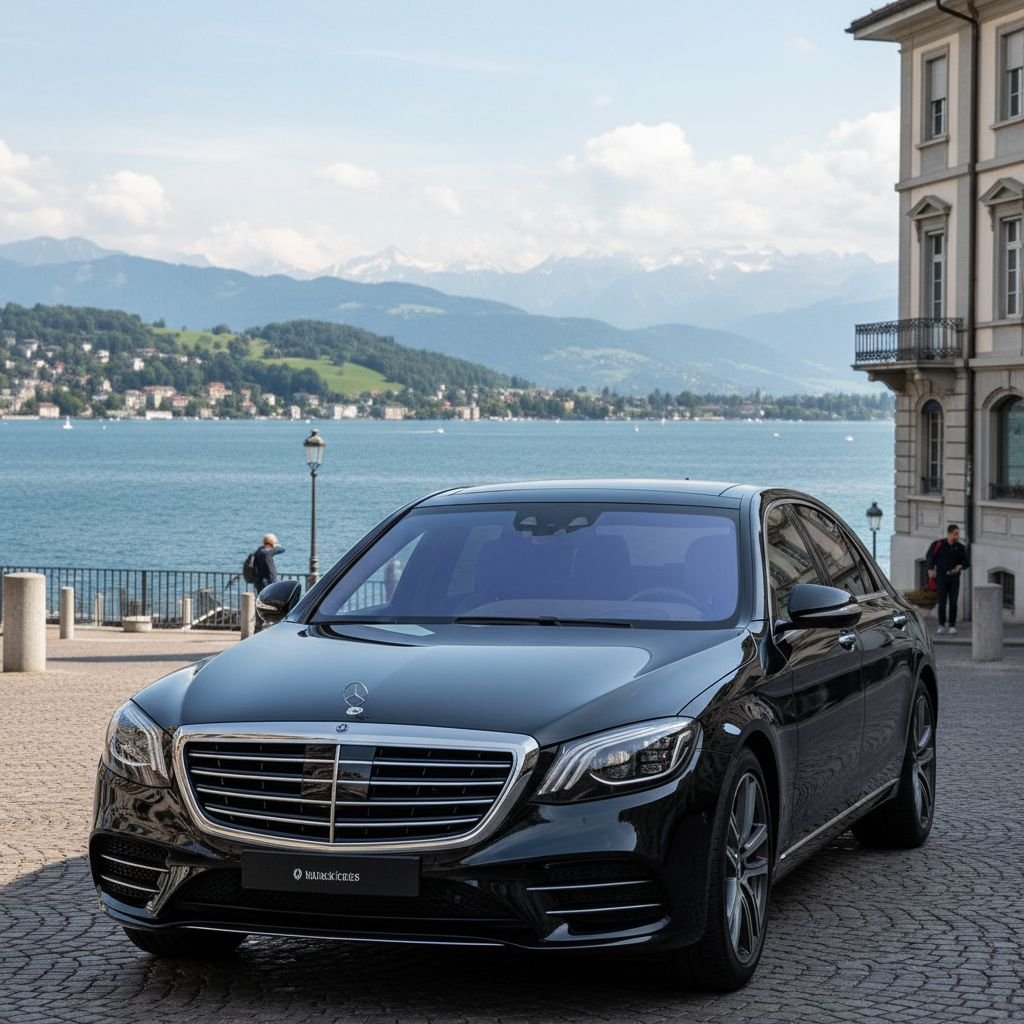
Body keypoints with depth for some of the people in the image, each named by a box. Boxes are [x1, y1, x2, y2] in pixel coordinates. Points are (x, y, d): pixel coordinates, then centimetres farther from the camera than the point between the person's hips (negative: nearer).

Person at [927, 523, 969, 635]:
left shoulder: (960, 548, 2)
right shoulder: (938, 545, -4)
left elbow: (966, 562, 10)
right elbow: (930, 556, 12)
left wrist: (960, 566, -10)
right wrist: (930, 569, 3)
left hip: (954, 577, 1)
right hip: (941, 577, -1)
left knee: (953, 602, -2)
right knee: (942, 602, -3)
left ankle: (952, 626, 4)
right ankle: (941, 626, 4)